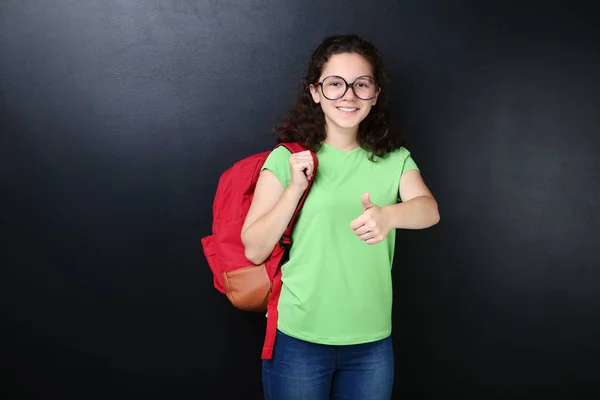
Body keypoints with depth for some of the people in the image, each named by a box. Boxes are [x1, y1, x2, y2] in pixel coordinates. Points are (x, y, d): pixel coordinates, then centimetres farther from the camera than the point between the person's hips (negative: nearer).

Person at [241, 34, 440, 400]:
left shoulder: (394, 159, 4)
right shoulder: (287, 158, -5)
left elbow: (429, 209, -15)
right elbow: (254, 250, -8)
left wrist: (388, 215, -35)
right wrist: (295, 187, -18)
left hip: (372, 341, 3)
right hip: (298, 339, -2)